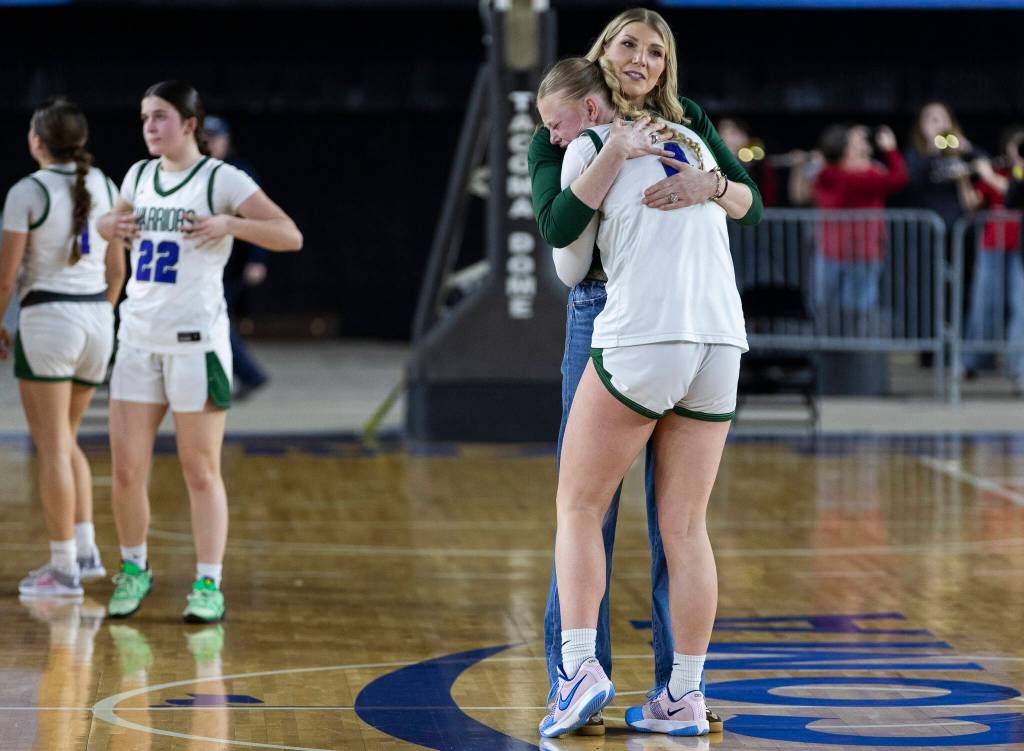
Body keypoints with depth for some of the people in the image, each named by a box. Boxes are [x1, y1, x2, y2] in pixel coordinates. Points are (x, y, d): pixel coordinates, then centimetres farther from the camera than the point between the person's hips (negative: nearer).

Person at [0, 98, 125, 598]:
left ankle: (64, 568, 1)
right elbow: (117, 269, 13)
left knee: (53, 448, -1)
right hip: (97, 319, 6)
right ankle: (85, 549, 11)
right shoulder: (104, 187, 8)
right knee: (65, 440, 19)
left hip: (47, 316, -6)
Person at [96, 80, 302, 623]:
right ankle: (134, 569, 21)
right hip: (138, 339, 5)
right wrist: (111, 225, 7)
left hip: (196, 341, -5)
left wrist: (229, 224, -26)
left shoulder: (221, 179, -6)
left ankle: (208, 586, 4)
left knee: (200, 472, -1)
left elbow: (290, 236, -12)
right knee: (126, 471, 3)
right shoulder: (139, 175, 11)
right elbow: (110, 222, 31)